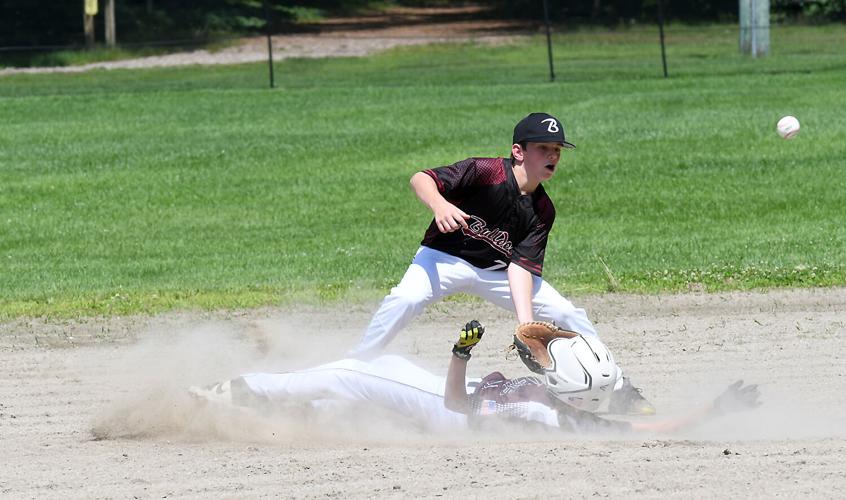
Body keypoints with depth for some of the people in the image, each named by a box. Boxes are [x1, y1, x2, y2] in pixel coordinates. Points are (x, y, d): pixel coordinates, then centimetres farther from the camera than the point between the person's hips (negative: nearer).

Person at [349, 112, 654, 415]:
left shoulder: (542, 211, -7)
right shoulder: (486, 173, -22)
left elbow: (521, 264, -13)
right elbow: (421, 179, -25)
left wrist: (526, 321, -27)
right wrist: (439, 204, -47)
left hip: (497, 271, 5)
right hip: (445, 259, -5)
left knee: (570, 315, -2)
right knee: (405, 299, -35)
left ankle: (618, 390, 13)